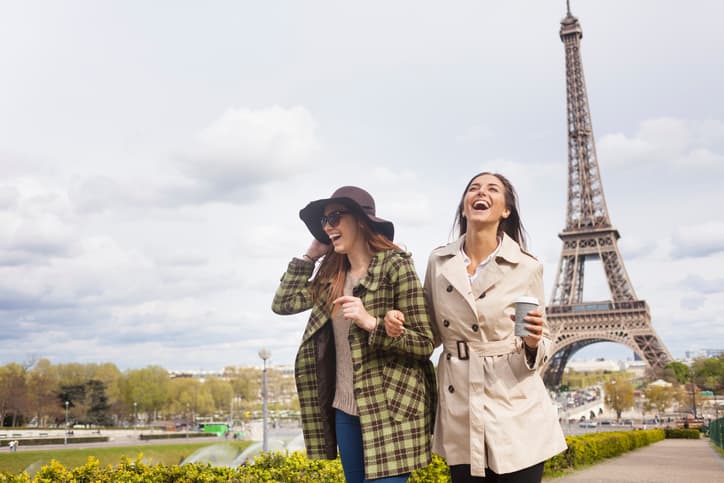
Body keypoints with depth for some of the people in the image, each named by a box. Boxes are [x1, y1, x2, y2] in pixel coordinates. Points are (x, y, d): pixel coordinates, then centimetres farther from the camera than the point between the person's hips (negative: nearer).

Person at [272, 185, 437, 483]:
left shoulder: (395, 266, -11)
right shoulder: (333, 273, 9)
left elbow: (424, 344, -11)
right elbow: (282, 303, 10)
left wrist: (371, 322, -25)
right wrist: (310, 255, 8)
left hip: (389, 409, -7)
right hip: (345, 409, 7)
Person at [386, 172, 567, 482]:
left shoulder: (527, 267, -5)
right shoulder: (439, 261, 1)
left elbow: (541, 345, 3)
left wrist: (533, 342, -19)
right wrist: (399, 323, -7)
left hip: (516, 413, -2)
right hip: (459, 415, 2)